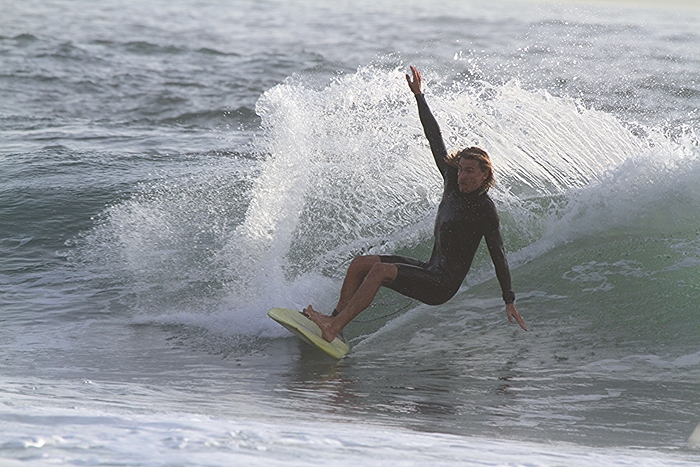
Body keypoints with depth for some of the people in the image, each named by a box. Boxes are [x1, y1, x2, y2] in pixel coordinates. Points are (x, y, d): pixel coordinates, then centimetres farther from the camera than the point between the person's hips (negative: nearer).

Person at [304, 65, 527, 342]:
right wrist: (419, 96, 13)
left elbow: (497, 255, -15)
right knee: (360, 264, 1)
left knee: (381, 270, -27)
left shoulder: (485, 210, -14)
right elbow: (435, 138, 10)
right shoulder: (453, 182, 6)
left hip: (442, 286, -9)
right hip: (430, 271, 9)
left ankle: (334, 328, -32)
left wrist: (509, 301, -18)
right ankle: (336, 320, -8)